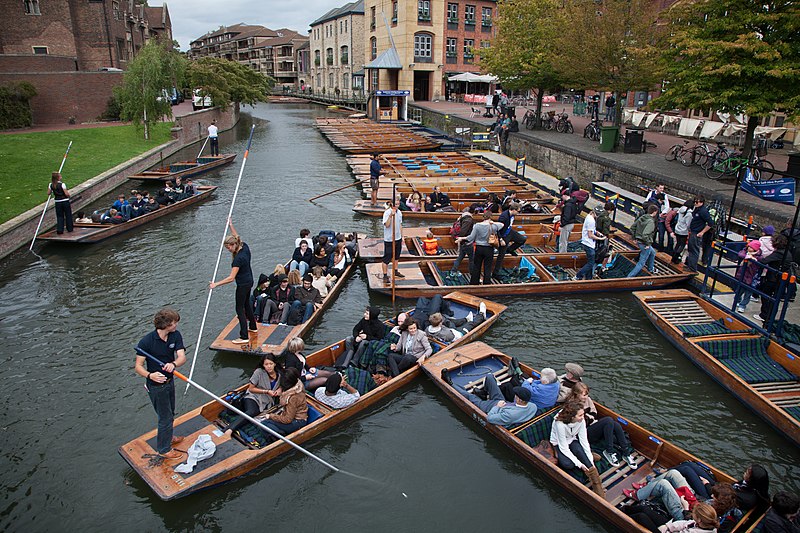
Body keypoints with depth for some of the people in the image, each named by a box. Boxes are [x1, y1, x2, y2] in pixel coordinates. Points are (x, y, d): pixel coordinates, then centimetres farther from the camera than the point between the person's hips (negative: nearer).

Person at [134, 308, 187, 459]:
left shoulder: (176, 335, -9)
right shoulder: (146, 341, -25)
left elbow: (182, 357, -18)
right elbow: (138, 366, -20)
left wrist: (173, 364, -41)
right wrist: (150, 375, -39)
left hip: (169, 381, 6)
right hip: (156, 386, -6)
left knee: (170, 414, 25)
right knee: (166, 417, 5)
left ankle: (167, 438, 49)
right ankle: (164, 449, 25)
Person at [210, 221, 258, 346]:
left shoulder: (238, 258, -29)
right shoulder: (244, 247, -6)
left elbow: (231, 278, -31)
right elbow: (236, 237, 18)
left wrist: (216, 284, -29)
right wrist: (231, 226, 20)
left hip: (243, 285, -9)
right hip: (249, 281, 9)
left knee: (240, 309, -2)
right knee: (246, 304, 24)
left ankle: (244, 337, -1)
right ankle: (253, 327, 39)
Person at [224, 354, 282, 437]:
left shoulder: (279, 374, 2)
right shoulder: (259, 372, -8)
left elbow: (280, 385, 23)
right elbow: (251, 389, -4)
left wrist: (279, 389, -1)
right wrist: (266, 391, -12)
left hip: (267, 402, 5)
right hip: (253, 397, -5)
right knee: (251, 412, -37)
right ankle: (229, 430, -52)